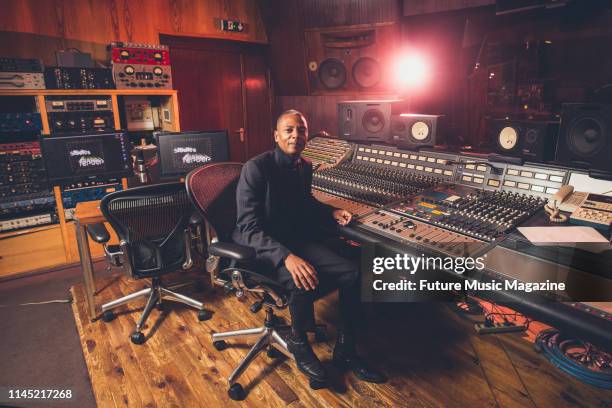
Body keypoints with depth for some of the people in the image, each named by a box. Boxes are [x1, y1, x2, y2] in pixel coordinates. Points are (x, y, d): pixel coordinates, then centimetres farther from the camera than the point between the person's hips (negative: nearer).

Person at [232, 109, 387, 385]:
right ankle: (298, 344, -1)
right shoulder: (256, 168, -18)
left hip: (297, 239, 7)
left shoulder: (305, 167, 6)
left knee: (351, 271, -11)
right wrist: (286, 257, -37)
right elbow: (248, 227, -24)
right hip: (262, 246, -7)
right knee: (304, 283, -34)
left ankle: (345, 350, 6)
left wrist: (332, 213, 6)